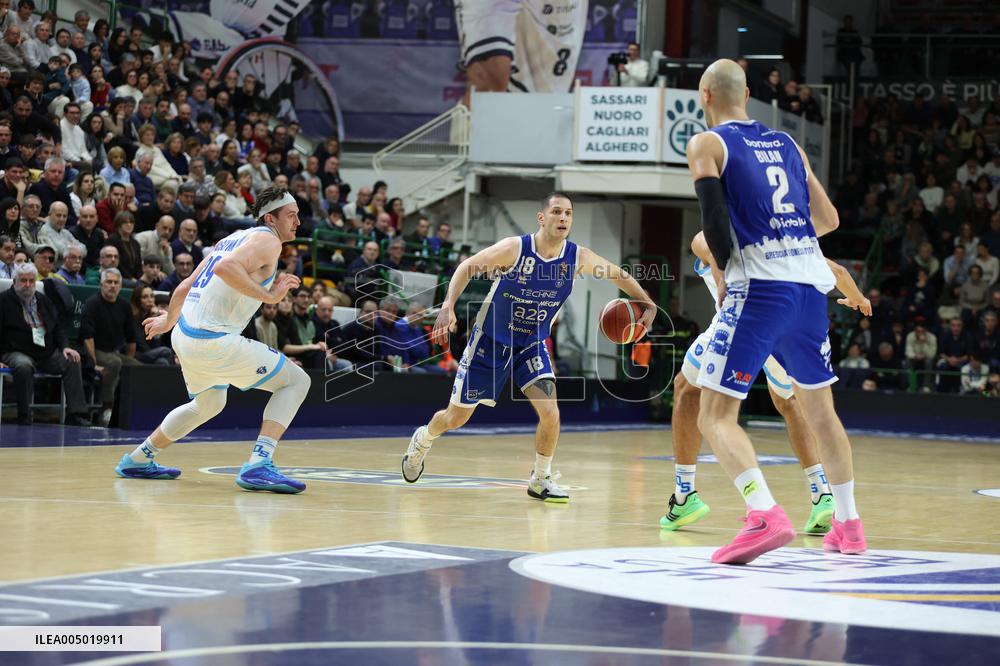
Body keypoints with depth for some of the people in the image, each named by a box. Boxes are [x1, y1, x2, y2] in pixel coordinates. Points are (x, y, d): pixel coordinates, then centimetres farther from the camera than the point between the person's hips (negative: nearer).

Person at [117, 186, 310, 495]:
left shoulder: (233, 238, 20)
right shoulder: (267, 240, -7)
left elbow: (186, 286, 24)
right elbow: (225, 268, -27)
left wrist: (168, 320, 39)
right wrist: (268, 296, -24)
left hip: (184, 334, 9)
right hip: (213, 339, -9)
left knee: (209, 403, 34)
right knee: (296, 381, -6)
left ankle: (138, 460, 43)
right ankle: (258, 464, -20)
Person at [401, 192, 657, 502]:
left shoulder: (578, 258, -14)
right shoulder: (515, 248, -24)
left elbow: (619, 275, 2)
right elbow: (468, 266, -14)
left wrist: (648, 305, -8)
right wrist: (448, 307, -27)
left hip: (532, 346, 3)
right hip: (490, 341, -2)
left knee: (550, 414, -17)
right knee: (455, 418, 7)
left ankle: (540, 479, 7)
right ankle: (422, 440, 42)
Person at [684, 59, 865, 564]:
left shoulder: (707, 144, 3)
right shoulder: (786, 144, 19)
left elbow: (715, 219, -11)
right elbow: (829, 219, 19)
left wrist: (723, 273, 5)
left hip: (759, 289, -6)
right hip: (811, 286, 6)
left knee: (715, 416, -5)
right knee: (820, 407, 22)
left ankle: (765, 516, -26)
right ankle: (847, 523, 25)